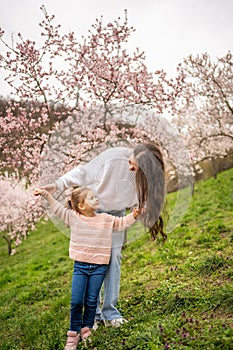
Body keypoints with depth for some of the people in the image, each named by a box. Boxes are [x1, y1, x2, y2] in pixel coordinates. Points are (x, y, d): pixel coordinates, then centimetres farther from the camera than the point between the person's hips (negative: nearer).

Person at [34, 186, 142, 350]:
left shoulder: (106, 219, 2)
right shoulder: (73, 217, -1)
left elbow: (122, 223, 11)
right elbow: (57, 207, 8)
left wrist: (134, 215, -2)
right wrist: (46, 194, 5)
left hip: (99, 267, 1)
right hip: (80, 266, 0)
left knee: (91, 301, 6)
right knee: (76, 301, -3)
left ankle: (86, 330, 24)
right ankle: (74, 333, 13)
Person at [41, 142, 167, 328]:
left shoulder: (147, 176, -23)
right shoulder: (114, 157, -34)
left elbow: (142, 201, -5)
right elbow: (84, 172, -24)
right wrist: (58, 185, -29)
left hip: (116, 213, 3)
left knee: (114, 258, -1)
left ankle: (110, 312, 9)